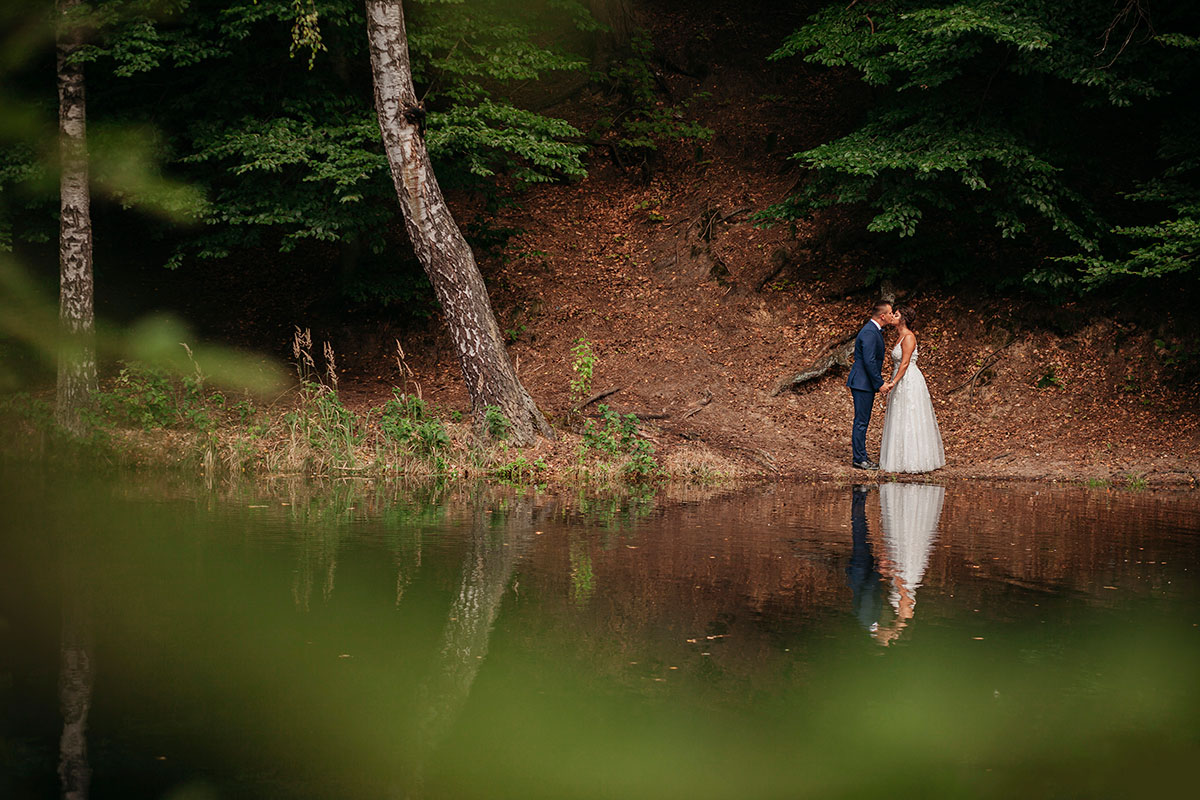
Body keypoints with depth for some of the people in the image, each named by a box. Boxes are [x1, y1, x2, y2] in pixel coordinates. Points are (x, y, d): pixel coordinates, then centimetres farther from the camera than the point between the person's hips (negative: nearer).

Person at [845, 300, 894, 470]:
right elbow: (869, 361, -23)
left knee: (863, 421, 14)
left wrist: (878, 377, 18)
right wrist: (880, 383, -19)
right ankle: (859, 459, 0)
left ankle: (860, 457, 20)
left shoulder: (875, 330, 14)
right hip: (862, 383, -11)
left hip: (867, 383, 11)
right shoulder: (869, 333, -19)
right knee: (861, 422, -5)